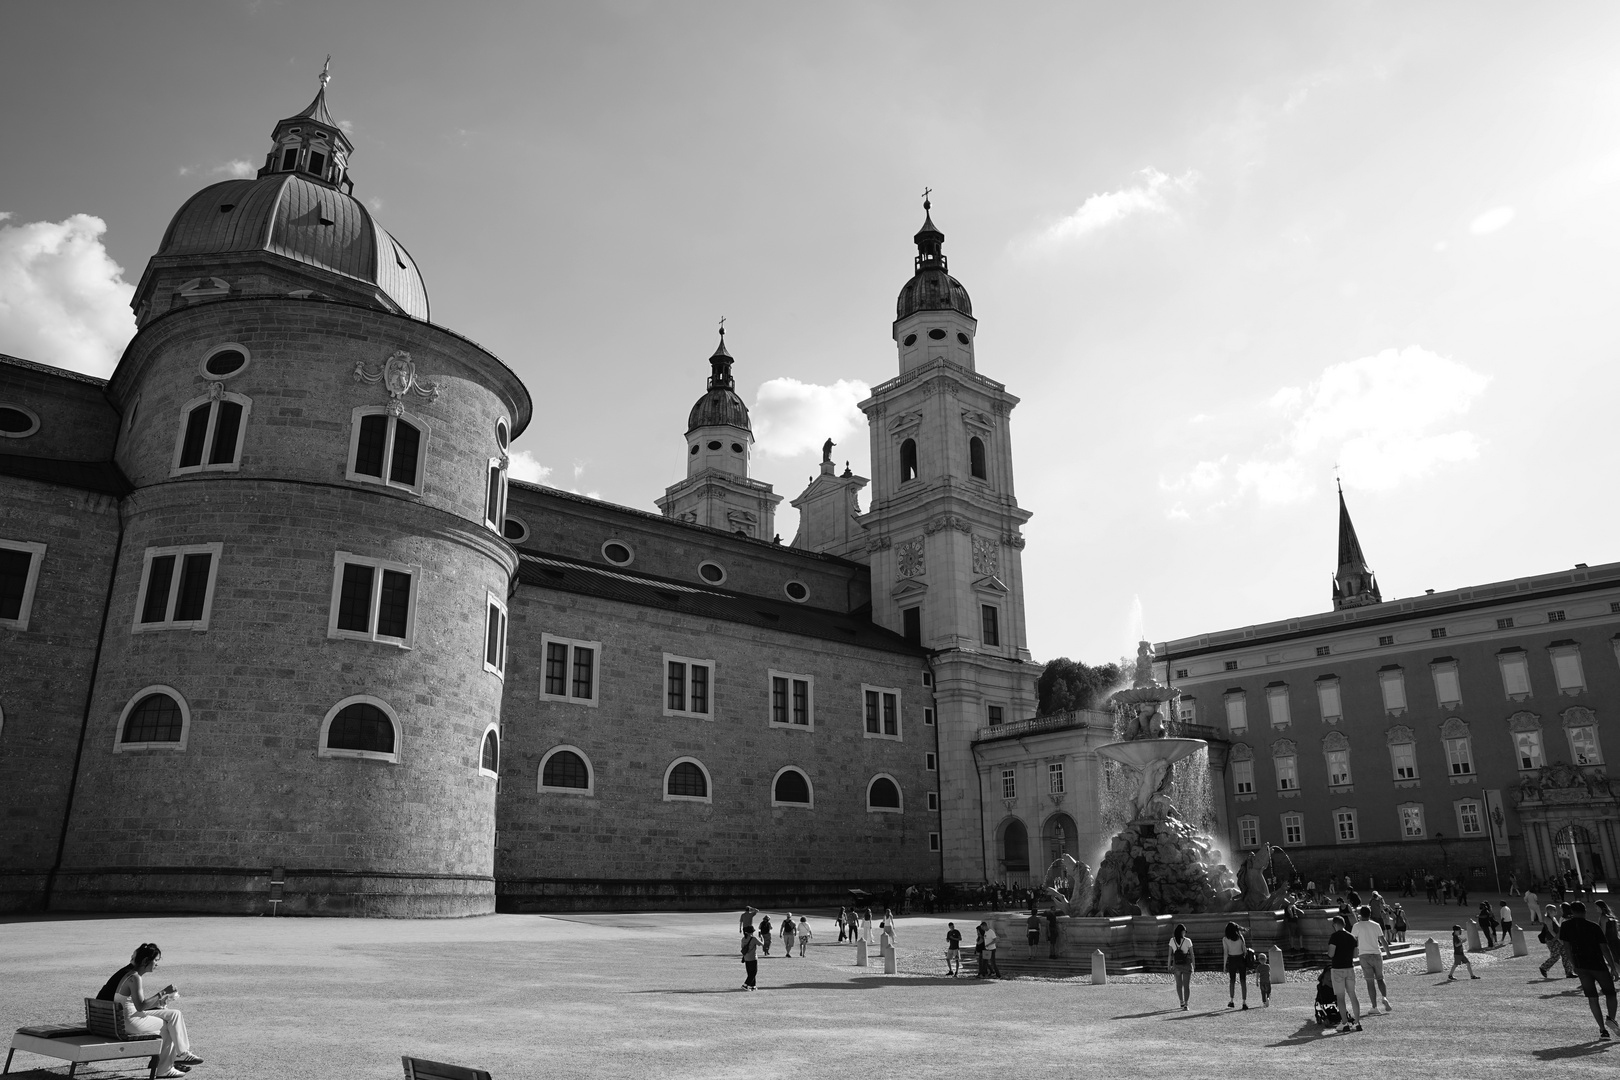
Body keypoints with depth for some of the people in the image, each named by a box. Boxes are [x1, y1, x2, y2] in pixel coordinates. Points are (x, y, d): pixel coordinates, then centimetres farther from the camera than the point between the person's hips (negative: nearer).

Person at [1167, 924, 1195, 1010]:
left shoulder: (1172, 940, -6)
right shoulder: (1187, 941, -11)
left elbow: (1170, 954, -5)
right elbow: (1192, 954, -6)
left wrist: (1169, 966, 3)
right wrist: (1193, 966, 5)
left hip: (1176, 965, 2)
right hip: (1186, 965, -2)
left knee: (1179, 985, 20)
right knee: (1186, 986, 5)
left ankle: (1181, 1003, 31)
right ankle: (1185, 1005, -3)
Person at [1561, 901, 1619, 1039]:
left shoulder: (1566, 925, 3)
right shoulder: (1594, 926, -3)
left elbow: (1566, 947, 3)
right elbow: (1604, 949, -7)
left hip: (1581, 966, 1)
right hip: (1598, 965, -1)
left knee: (1592, 998, 6)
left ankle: (1602, 1029, 0)